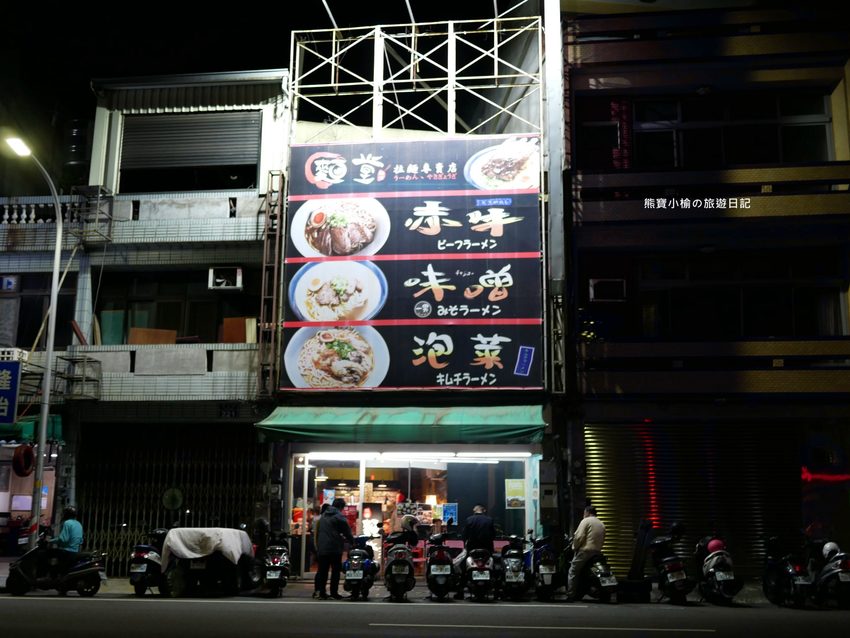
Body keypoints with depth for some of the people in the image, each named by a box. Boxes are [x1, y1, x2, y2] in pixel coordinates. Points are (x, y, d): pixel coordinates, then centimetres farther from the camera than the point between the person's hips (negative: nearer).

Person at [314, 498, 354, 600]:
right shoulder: (339, 516, -8)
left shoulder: (323, 516, 16)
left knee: (322, 571, 8)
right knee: (336, 570, 1)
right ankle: (334, 592, 0)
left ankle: (321, 592, 6)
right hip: (335, 548, -6)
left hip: (322, 548, 6)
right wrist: (352, 542, 8)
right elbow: (347, 532, -5)